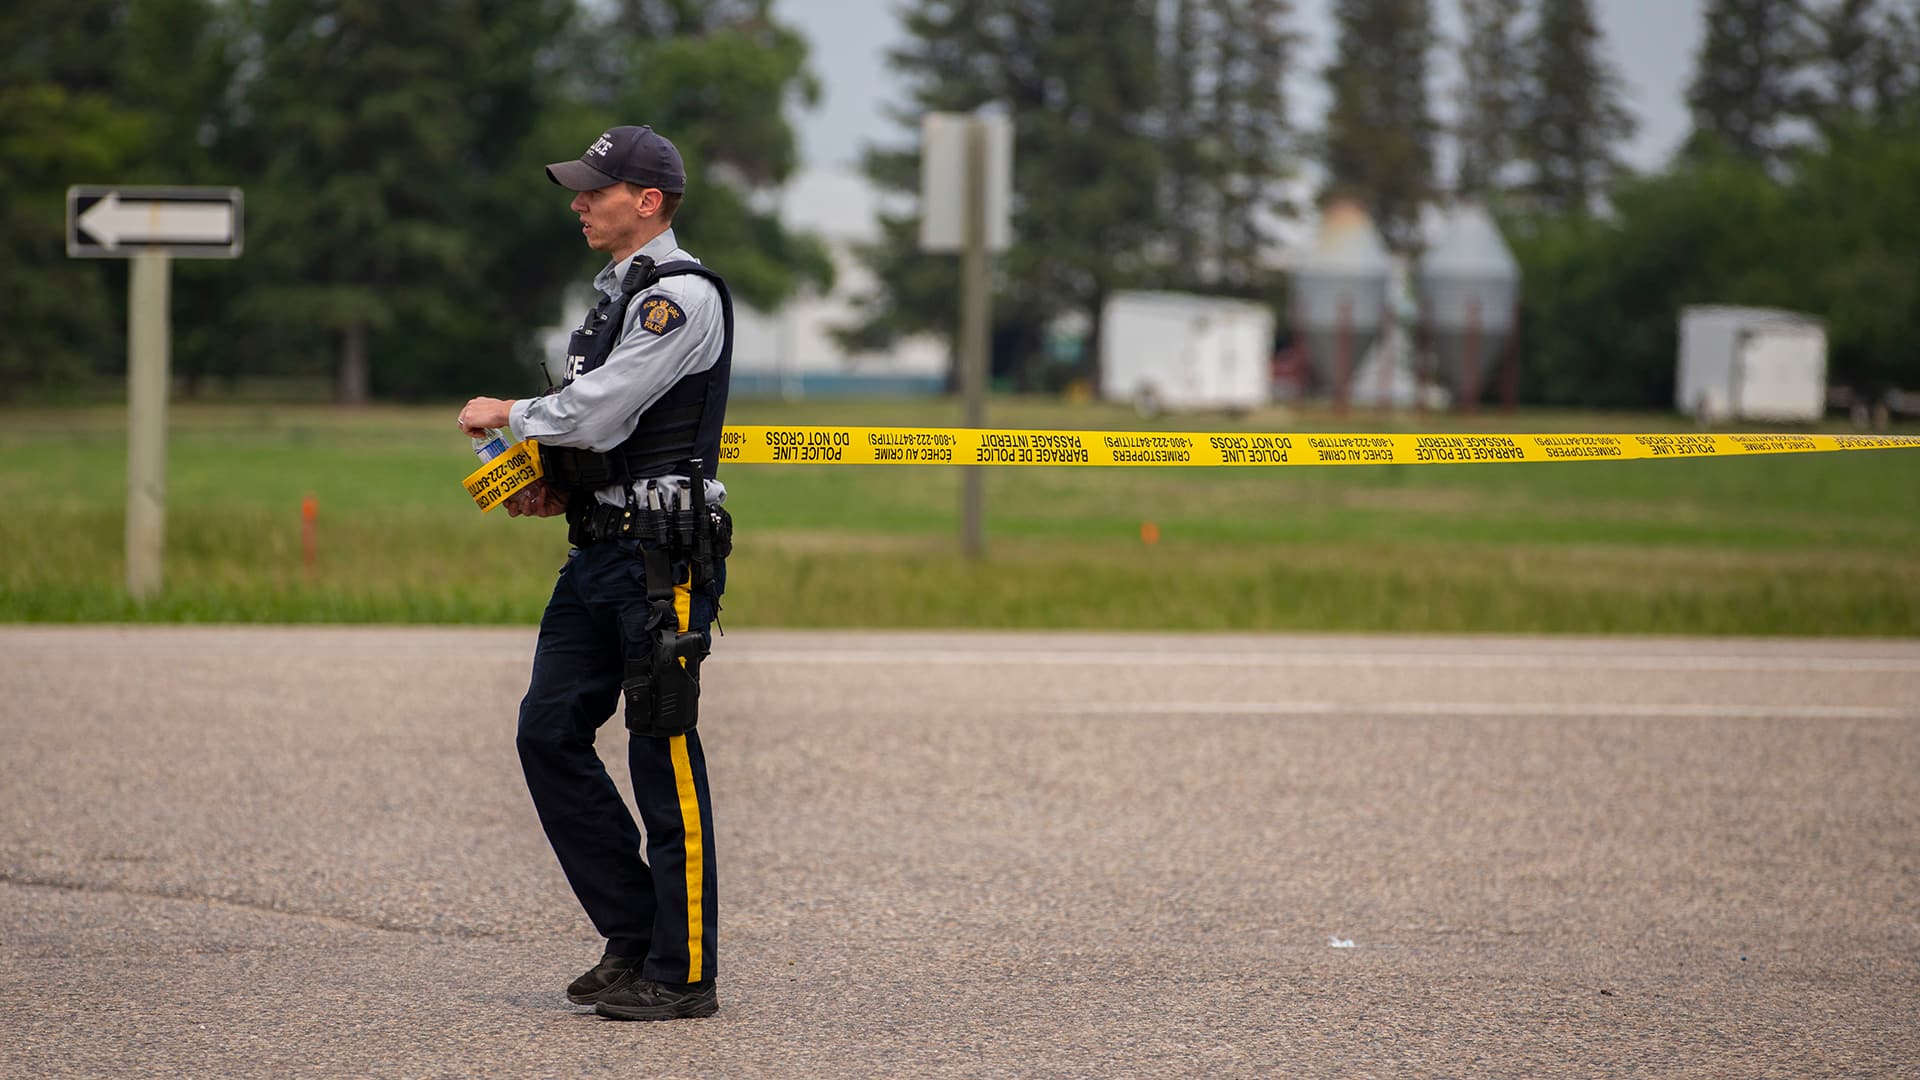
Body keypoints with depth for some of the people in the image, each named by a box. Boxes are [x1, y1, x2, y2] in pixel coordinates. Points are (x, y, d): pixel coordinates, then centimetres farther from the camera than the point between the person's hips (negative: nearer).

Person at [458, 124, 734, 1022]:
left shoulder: (682, 294, -12)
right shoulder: (619, 295, 19)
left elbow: (598, 411, -19)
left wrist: (506, 414, -2)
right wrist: (554, 487, 10)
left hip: (663, 556, -10)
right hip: (600, 550, 10)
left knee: (663, 755, -6)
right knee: (550, 731, 7)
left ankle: (682, 972, 0)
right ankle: (634, 937, 15)